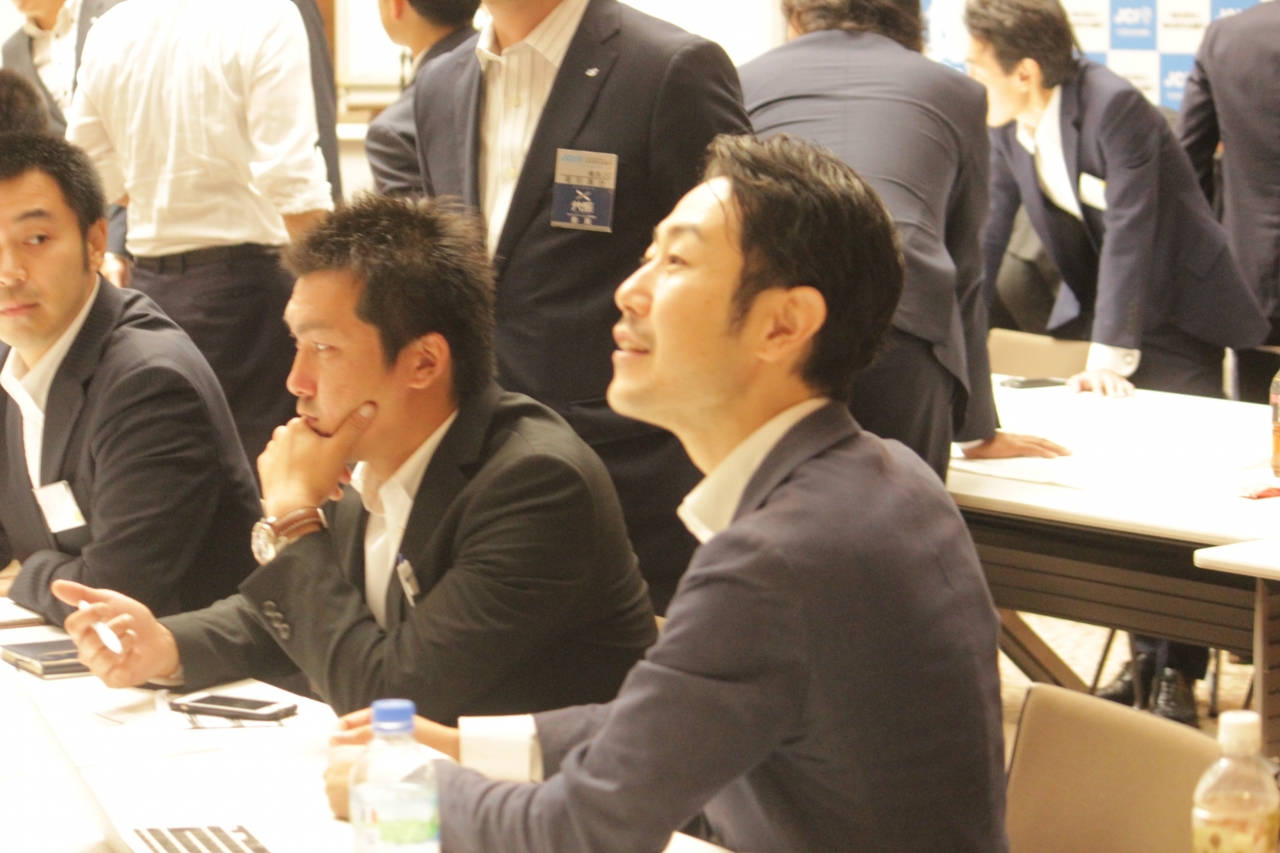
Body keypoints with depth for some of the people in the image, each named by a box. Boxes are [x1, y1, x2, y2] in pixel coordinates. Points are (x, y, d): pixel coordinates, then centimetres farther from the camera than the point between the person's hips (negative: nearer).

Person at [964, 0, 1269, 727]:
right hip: (1099, 312, 7)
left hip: (1180, 315, -7)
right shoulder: (1006, 128, -3)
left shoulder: (1114, 107, -25)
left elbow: (1129, 230, -26)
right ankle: (1145, 658, 14)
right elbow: (985, 238, 3)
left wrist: (1111, 354, -27)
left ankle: (1180, 673, -2)